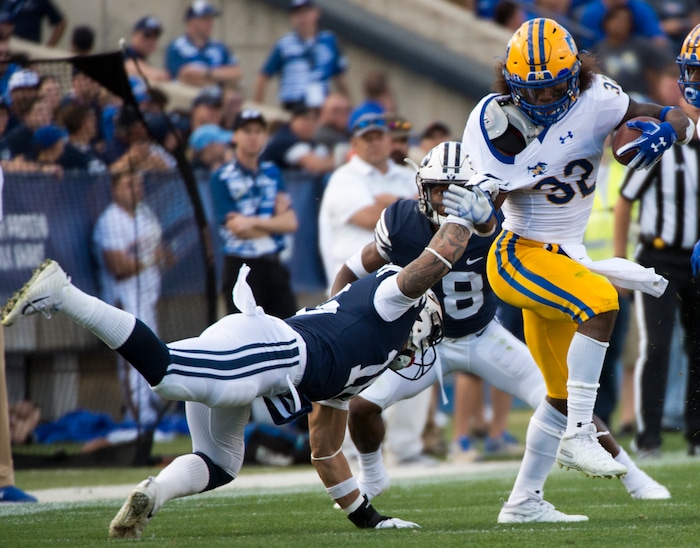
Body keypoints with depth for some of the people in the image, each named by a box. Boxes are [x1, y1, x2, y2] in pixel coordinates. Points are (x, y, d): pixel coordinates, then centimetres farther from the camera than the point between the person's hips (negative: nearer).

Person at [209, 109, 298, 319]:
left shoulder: (273, 173, 12)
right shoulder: (222, 178, -4)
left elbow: (290, 223, 2)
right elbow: (236, 229, -11)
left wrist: (253, 222, -12)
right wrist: (274, 222, 0)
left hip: (273, 265, 5)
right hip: (241, 267, -5)